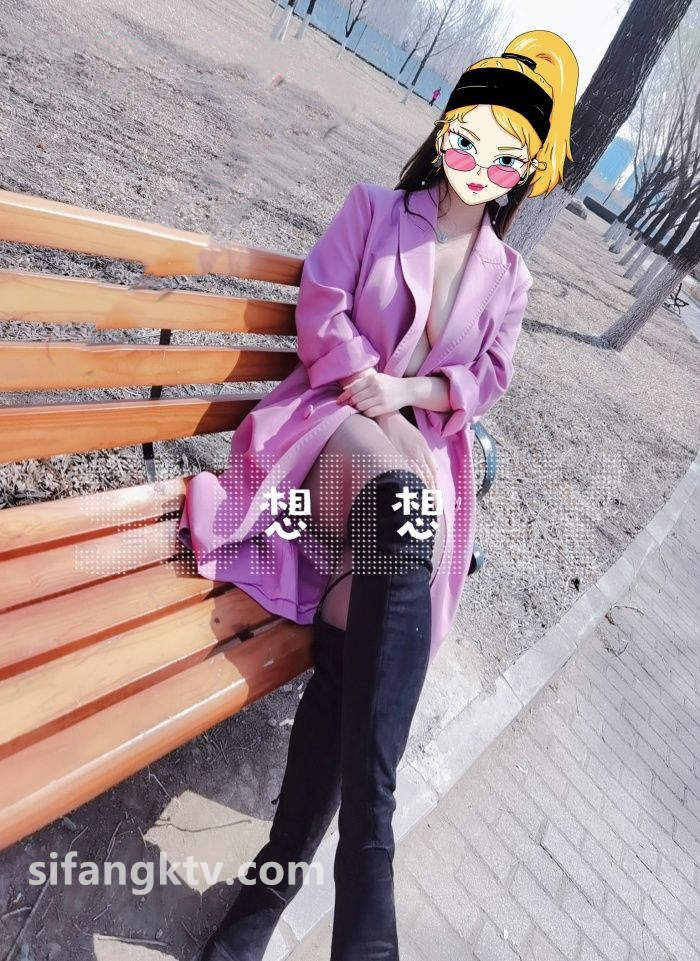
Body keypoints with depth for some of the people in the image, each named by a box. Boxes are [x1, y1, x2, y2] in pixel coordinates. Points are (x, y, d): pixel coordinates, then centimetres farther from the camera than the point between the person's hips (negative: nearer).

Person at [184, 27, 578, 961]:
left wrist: (412, 390, -7)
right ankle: (367, 857, -28)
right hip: (336, 418, -2)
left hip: (425, 451, 3)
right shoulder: (372, 209, 16)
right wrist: (369, 385, -10)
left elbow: (489, 377, 12)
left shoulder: (509, 276, 23)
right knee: (407, 502, -38)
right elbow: (321, 310, 4)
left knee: (363, 615, -26)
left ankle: (277, 878, -12)